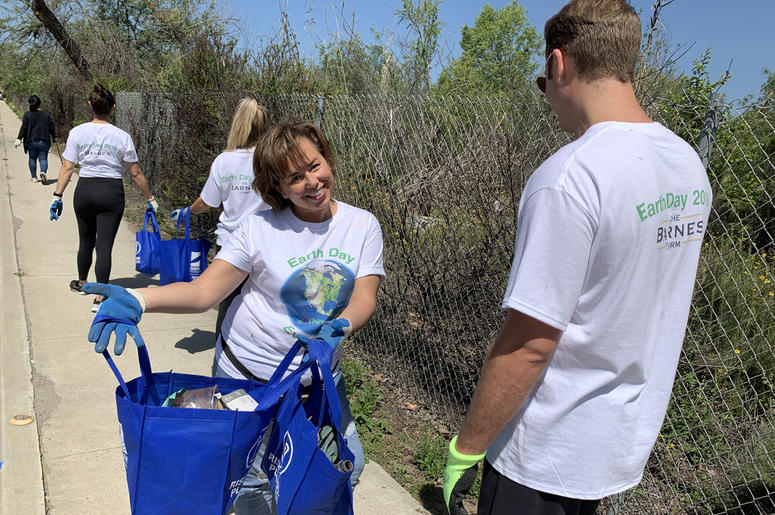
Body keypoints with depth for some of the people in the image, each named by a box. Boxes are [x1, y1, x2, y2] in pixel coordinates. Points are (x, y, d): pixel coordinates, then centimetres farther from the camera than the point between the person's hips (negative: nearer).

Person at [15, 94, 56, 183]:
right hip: (44, 141, 0)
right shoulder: (46, 114, 2)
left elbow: (23, 128, -7)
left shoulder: (27, 114, -1)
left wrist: (19, 139, -4)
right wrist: (54, 137, 17)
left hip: (31, 141, 0)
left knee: (32, 158, 14)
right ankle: (43, 172, -25)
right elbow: (52, 127, 3)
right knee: (43, 158, 4)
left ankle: (34, 177, 17)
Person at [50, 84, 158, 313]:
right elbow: (136, 173, -3)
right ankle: (100, 298, -2)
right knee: (104, 246, 0)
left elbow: (67, 168, -2)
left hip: (84, 191, 3)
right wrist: (150, 199, 6)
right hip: (111, 193, -2)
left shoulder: (77, 133, -1)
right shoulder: (122, 137, -6)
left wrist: (58, 195, 4)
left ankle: (81, 283, 41)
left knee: (85, 240, 21)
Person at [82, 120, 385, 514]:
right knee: (254, 482, 5)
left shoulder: (363, 225, -7)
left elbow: (365, 298, -15)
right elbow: (204, 292, -18)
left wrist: (339, 327, -37)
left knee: (347, 469, 12)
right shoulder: (261, 228, -14)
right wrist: (137, 300, -35)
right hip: (249, 375, -2)